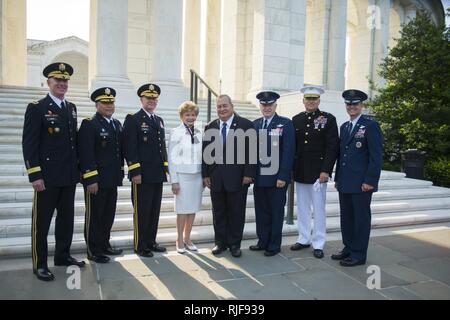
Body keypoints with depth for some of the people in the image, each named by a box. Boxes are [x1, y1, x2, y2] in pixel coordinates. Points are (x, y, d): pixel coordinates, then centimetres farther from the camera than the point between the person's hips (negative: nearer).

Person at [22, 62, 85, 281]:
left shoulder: (71, 108, 13)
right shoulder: (36, 108, -6)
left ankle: (63, 255, 31)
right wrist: (34, 175, -15)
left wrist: (77, 168, 12)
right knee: (42, 221, 4)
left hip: (69, 176, 6)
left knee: (66, 218, 15)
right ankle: (39, 264, 17)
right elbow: (29, 144, -10)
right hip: (47, 177, -6)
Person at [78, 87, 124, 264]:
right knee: (94, 216, 5)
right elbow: (86, 154, -16)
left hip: (112, 179, 7)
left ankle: (105, 245, 30)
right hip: (96, 180, -7)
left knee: (109, 214, 16)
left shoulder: (117, 124, 12)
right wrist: (91, 180, -20)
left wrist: (120, 173, 12)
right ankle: (93, 251, 17)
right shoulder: (89, 124, -10)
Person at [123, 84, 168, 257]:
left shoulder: (159, 120, 17)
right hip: (142, 175, -6)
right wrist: (135, 172, -16)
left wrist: (166, 168, 13)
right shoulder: (133, 119, -4)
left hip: (158, 175, 7)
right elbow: (129, 148, -11)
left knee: (154, 211, 13)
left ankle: (151, 242, 25)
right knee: (141, 211, 2)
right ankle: (140, 245, 14)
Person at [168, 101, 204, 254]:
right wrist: (174, 180, -8)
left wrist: (205, 176, 8)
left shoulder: (199, 133, 6)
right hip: (182, 175, -4)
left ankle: (187, 238, 23)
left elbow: (203, 155, 10)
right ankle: (180, 240, 16)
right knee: (182, 209, 3)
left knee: (193, 209, 10)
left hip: (197, 175, 4)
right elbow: (171, 158, -5)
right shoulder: (175, 133, -5)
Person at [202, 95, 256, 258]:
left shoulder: (246, 125, -2)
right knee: (218, 212, 11)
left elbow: (251, 152, -6)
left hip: (237, 178, -3)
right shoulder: (210, 127, 9)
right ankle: (220, 242, 25)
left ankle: (234, 244, 21)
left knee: (236, 212, 7)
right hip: (216, 178, 3)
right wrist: (205, 175, 3)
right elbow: (205, 152, 9)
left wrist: (248, 174, -11)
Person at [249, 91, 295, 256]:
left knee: (276, 212, 8)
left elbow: (288, 152, -9)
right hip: (259, 177, 4)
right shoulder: (255, 124, 9)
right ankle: (262, 241, 27)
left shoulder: (285, 124, -4)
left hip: (277, 177, -4)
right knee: (261, 211, 13)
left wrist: (282, 176, -14)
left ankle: (274, 245, 20)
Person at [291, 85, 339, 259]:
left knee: (318, 208, 4)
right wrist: (291, 169, 6)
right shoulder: (296, 120, 8)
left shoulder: (328, 119, -3)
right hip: (300, 172, 4)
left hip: (318, 172, -4)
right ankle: (304, 239, 26)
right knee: (302, 207, 12)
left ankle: (318, 244, 14)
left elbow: (332, 147, -8)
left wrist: (325, 170, -14)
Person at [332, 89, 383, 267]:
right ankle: (348, 248, 28)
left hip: (361, 184, -7)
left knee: (361, 218, 3)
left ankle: (359, 255, 14)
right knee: (346, 217, 14)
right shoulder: (344, 127, 15)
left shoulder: (371, 125, -7)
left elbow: (376, 156, -12)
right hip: (345, 183, 7)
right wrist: (338, 178, 15)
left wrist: (370, 181, -16)